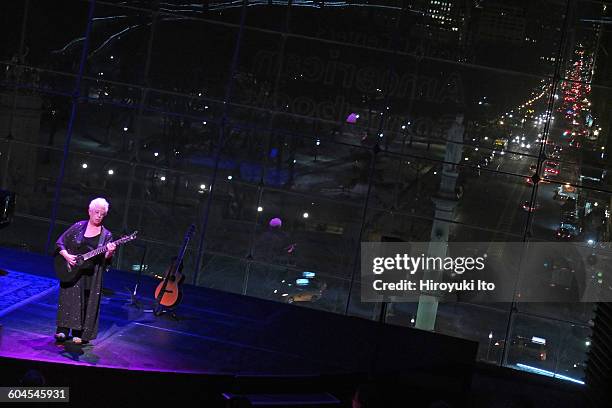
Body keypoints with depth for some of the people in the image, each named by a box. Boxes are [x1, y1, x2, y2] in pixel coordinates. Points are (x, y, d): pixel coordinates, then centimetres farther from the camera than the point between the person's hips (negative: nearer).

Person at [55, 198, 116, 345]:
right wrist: (66, 256, -12)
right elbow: (60, 242, 4)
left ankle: (79, 334, 8)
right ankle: (63, 330, 2)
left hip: (92, 275, 1)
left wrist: (109, 253, -23)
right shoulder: (78, 227, 3)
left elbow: (105, 259, -1)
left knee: (87, 303, 0)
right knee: (69, 298, -6)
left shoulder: (106, 235, 4)